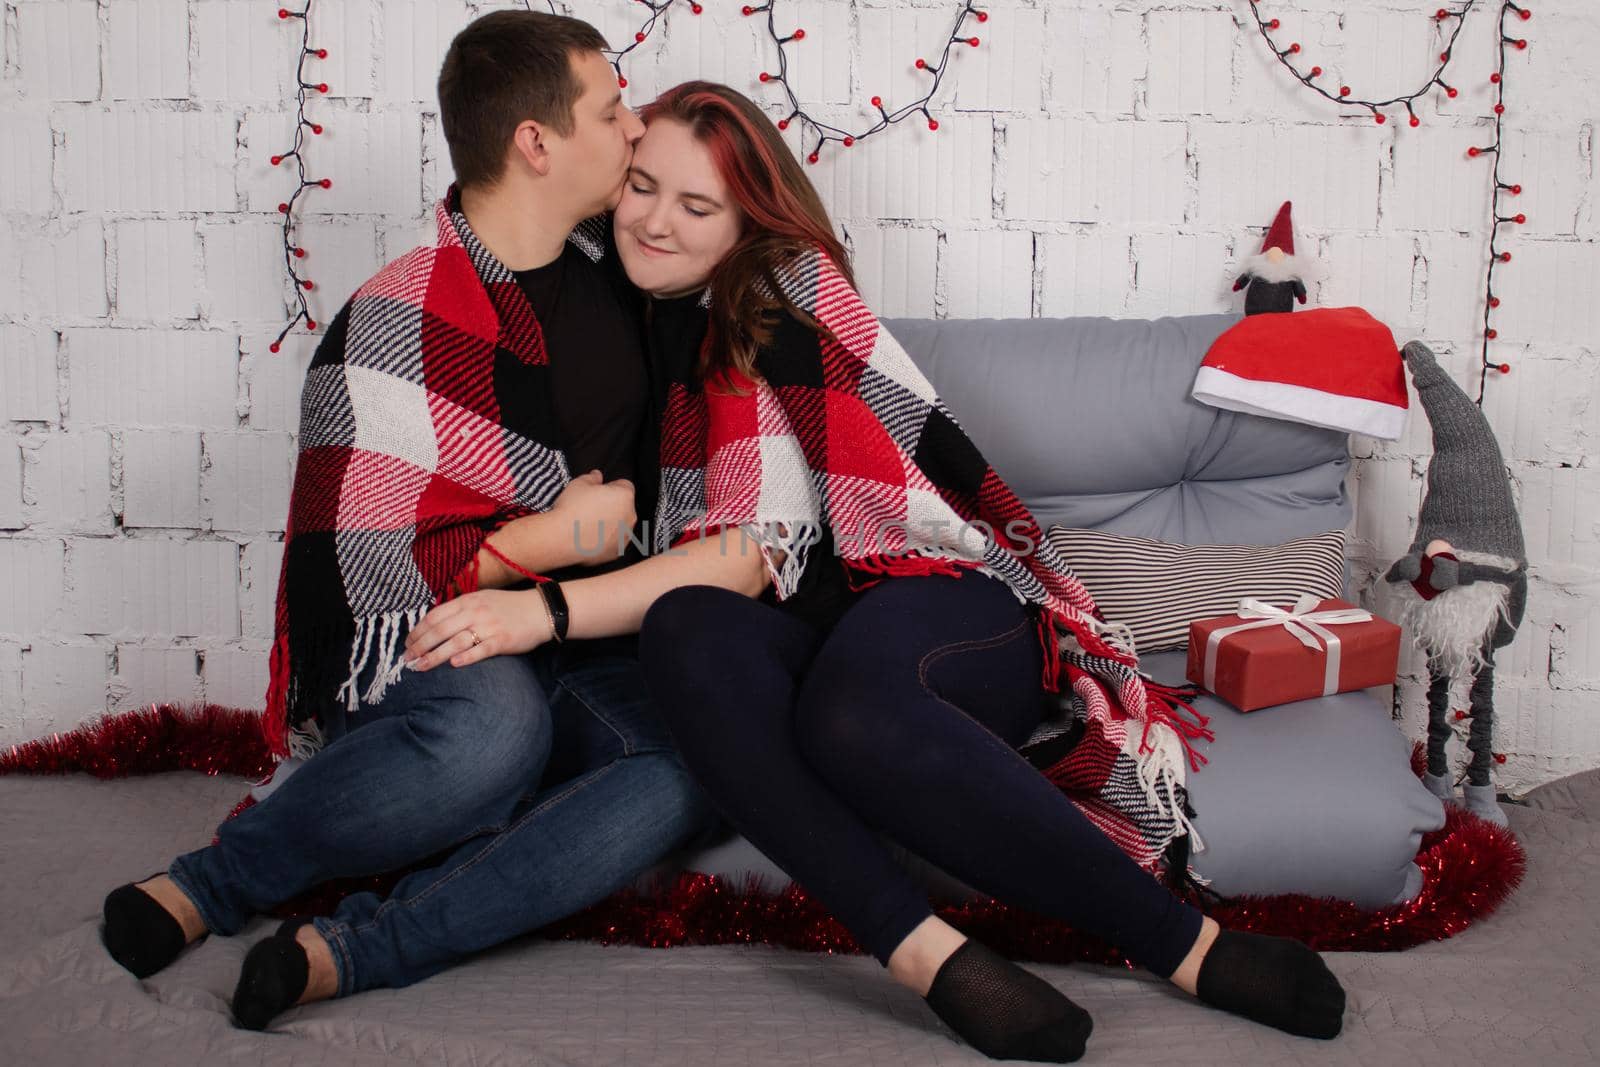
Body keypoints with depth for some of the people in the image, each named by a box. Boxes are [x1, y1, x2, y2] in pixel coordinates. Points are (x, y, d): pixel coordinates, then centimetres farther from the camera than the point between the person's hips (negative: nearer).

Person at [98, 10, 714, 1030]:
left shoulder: (607, 266, 9)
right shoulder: (400, 329, -13)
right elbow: (358, 572, -18)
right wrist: (553, 537, -13)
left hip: (589, 660, 6)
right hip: (417, 661, -5)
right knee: (495, 724, -41)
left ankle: (362, 947, -31)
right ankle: (213, 882, -16)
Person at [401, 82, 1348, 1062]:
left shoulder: (784, 297, -6)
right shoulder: (646, 317, 13)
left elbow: (758, 550, -16)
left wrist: (544, 611, -24)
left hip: (942, 591, -4)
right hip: (805, 632, 4)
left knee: (849, 704, -41)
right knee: (688, 634, -33)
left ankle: (1186, 943, -28)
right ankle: (924, 951, -39)